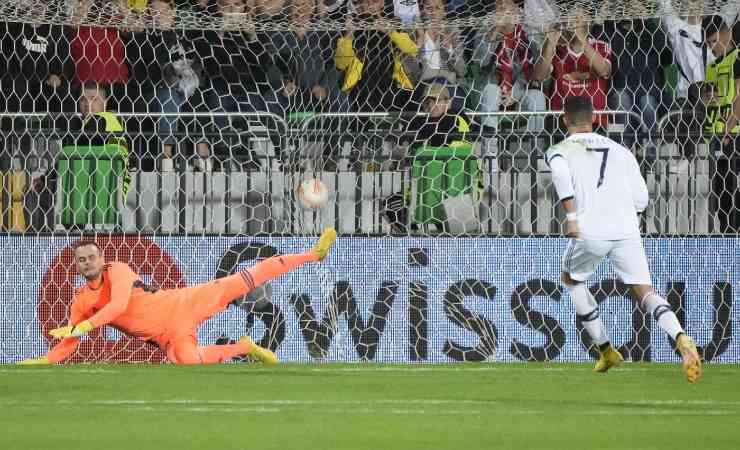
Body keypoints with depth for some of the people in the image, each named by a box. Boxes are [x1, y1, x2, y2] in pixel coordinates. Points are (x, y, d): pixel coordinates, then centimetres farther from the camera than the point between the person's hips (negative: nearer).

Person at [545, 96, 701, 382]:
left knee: (572, 279, 26)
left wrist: (571, 216, -14)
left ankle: (606, 351, 23)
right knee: (645, 292, 2)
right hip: (627, 228, 2)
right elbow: (641, 199, 15)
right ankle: (681, 339, -29)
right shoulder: (620, 151, 22)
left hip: (590, 231, -2)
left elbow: (561, 174, -13)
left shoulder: (559, 151, 13)